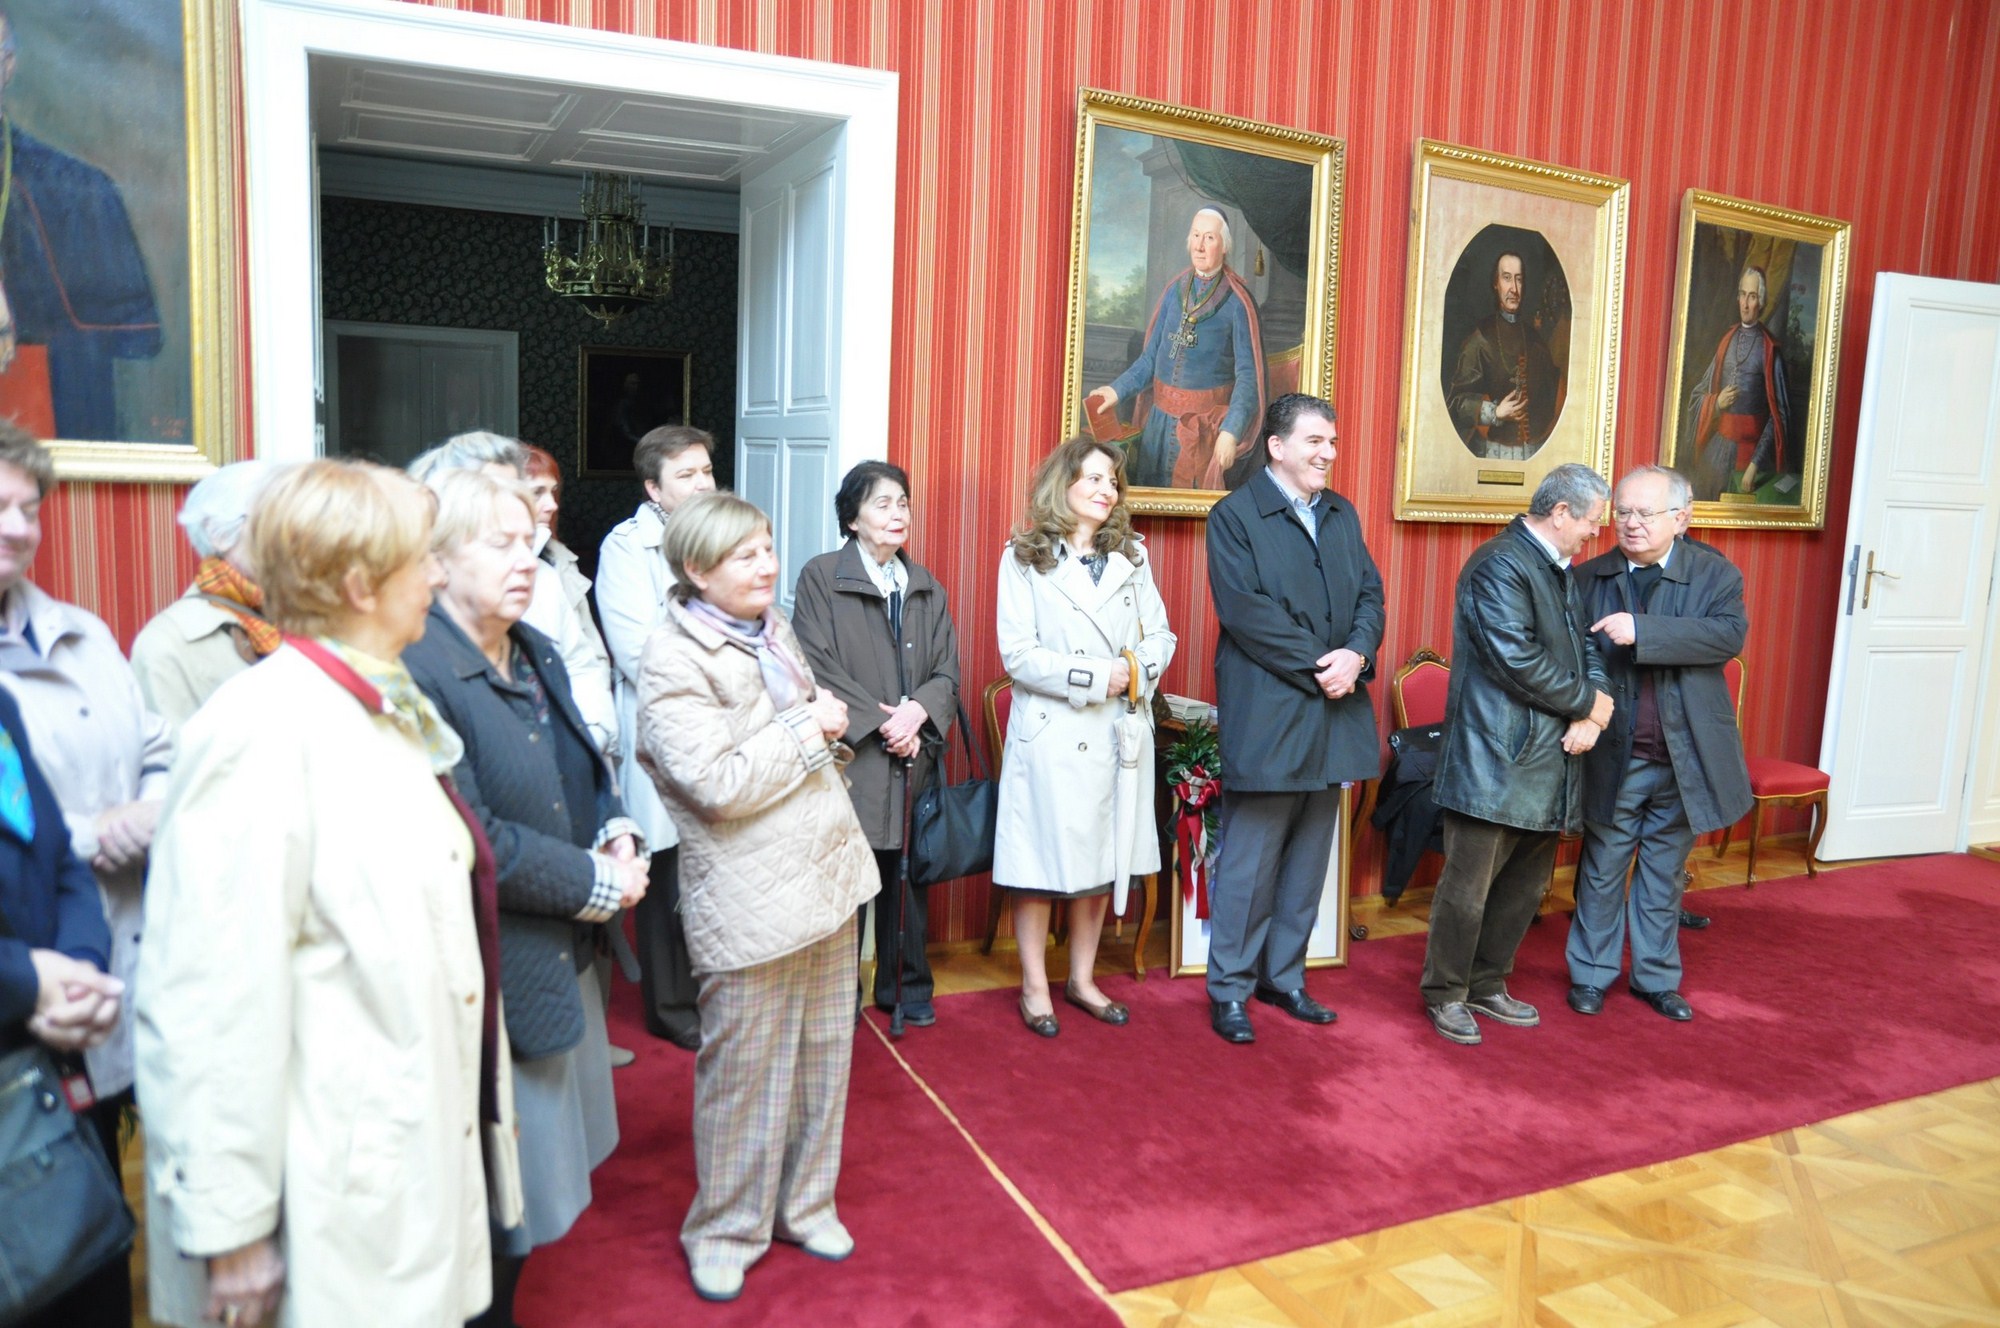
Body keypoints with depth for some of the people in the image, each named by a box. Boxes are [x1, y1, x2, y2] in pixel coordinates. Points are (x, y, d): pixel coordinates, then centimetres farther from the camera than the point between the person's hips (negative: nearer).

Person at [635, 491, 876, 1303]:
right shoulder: (675, 663, -14)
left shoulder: (771, 629, 11)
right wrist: (806, 731, -15)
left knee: (823, 1054, 16)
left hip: (827, 871, 8)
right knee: (745, 1072, 6)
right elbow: (717, 786, -22)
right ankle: (725, 1232, 27)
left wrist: (827, 726, 5)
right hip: (752, 903, -7)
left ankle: (805, 1204, 35)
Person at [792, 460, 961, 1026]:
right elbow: (819, 667, -9)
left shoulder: (926, 587, 15)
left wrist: (918, 710, -11)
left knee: (909, 872, 7)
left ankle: (906, 986, 22)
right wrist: (880, 723, -13)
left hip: (915, 756, 4)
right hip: (852, 756, -4)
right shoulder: (821, 577, 0)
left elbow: (948, 671, 9)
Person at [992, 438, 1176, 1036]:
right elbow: (1018, 655, -9)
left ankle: (1082, 979, 26)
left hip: (1120, 733, 5)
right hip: (1051, 733, -4)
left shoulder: (1131, 557, 12)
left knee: (1102, 860, 11)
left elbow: (1161, 636, 9)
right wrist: (1096, 676, -15)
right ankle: (1035, 987, 17)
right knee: (1042, 862, 2)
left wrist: (1138, 671, -12)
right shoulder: (1025, 558, -2)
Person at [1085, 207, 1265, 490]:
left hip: (1206, 422, -4)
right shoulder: (1174, 290, 5)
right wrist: (1117, 390, -2)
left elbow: (1248, 375, -13)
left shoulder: (1237, 303, -9)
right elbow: (1152, 356, 10)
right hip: (1160, 418, 4)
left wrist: (1231, 432, -23)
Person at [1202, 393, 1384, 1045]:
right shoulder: (1235, 516, -6)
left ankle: (1283, 977, 27)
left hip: (1333, 717, 7)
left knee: (1308, 859, 14)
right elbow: (1246, 610, -15)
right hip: (1267, 717, -6)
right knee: (1250, 862, 0)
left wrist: (1357, 656, -10)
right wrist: (1316, 667, -16)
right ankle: (1230, 990, 13)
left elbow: (1370, 594, 9)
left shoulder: (1343, 514, 15)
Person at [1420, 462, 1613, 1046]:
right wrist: (1586, 703, -9)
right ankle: (1446, 995, 16)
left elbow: (1586, 649, 14)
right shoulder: (1499, 565, -15)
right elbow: (1519, 661, -21)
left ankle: (1487, 985, 30)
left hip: (1548, 760, 10)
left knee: (1525, 886, 16)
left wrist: (1591, 715, -5)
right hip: (1496, 761, -9)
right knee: (1468, 888, 0)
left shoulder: (1561, 571, 16)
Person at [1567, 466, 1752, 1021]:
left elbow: (1730, 634, -21)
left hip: (1684, 758, 1)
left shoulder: (1715, 574, -3)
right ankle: (1591, 974, 26)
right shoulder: (1588, 579, -2)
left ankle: (1657, 976, 31)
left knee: (1665, 875, 16)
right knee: (1602, 871, 12)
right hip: (1613, 757, 0)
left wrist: (1641, 631, -29)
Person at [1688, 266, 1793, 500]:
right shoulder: (1727, 339, 9)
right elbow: (1698, 395, 14)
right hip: (1716, 446, 4)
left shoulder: (1769, 349, -6)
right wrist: (1717, 402, -8)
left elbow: (1778, 414, -8)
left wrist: (1756, 464, -13)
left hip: (1749, 447, -4)